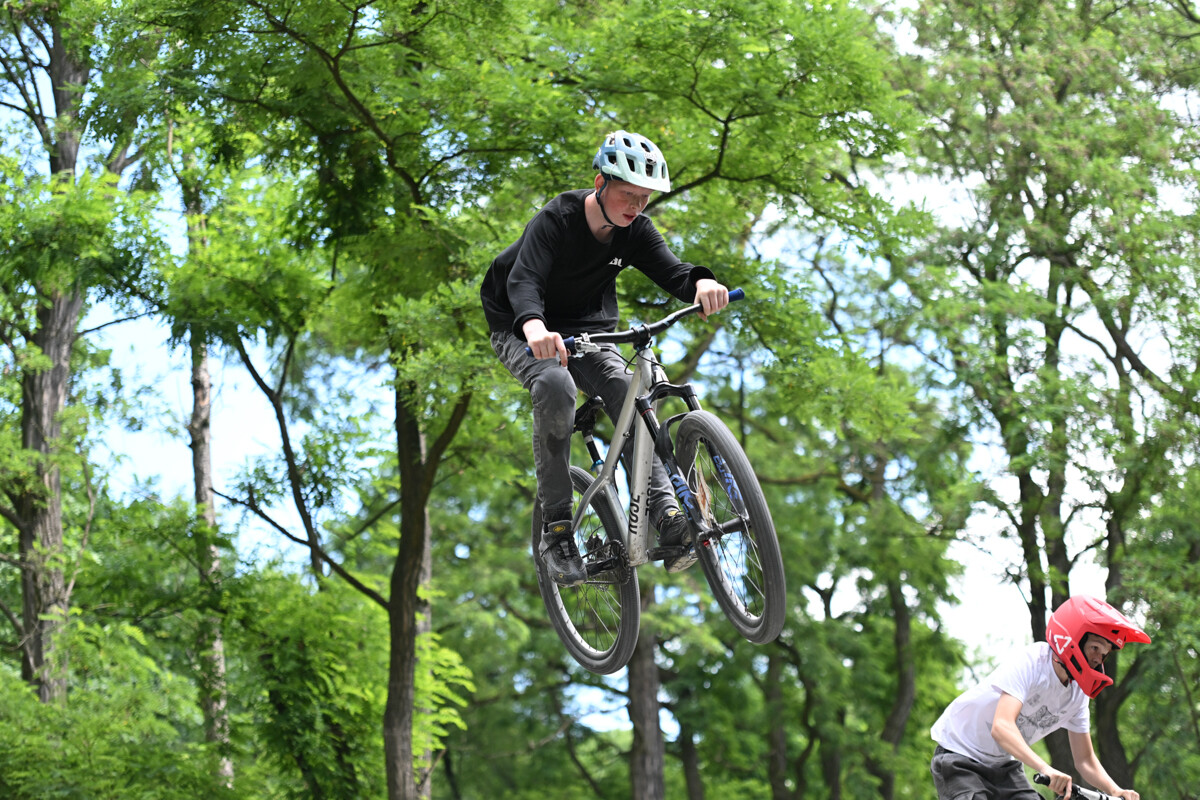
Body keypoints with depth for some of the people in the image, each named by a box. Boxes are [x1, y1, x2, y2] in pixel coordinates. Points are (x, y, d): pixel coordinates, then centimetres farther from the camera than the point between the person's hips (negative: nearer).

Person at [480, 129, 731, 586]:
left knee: (628, 394, -23)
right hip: (525, 331, -5)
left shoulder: (635, 230, -9)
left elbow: (670, 272, -21)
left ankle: (668, 518, -29)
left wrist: (701, 283, -47)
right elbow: (523, 280, -39)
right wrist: (535, 328, -62)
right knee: (555, 386, -35)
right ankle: (557, 529, -27)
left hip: (588, 333, 5)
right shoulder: (555, 221, -25)